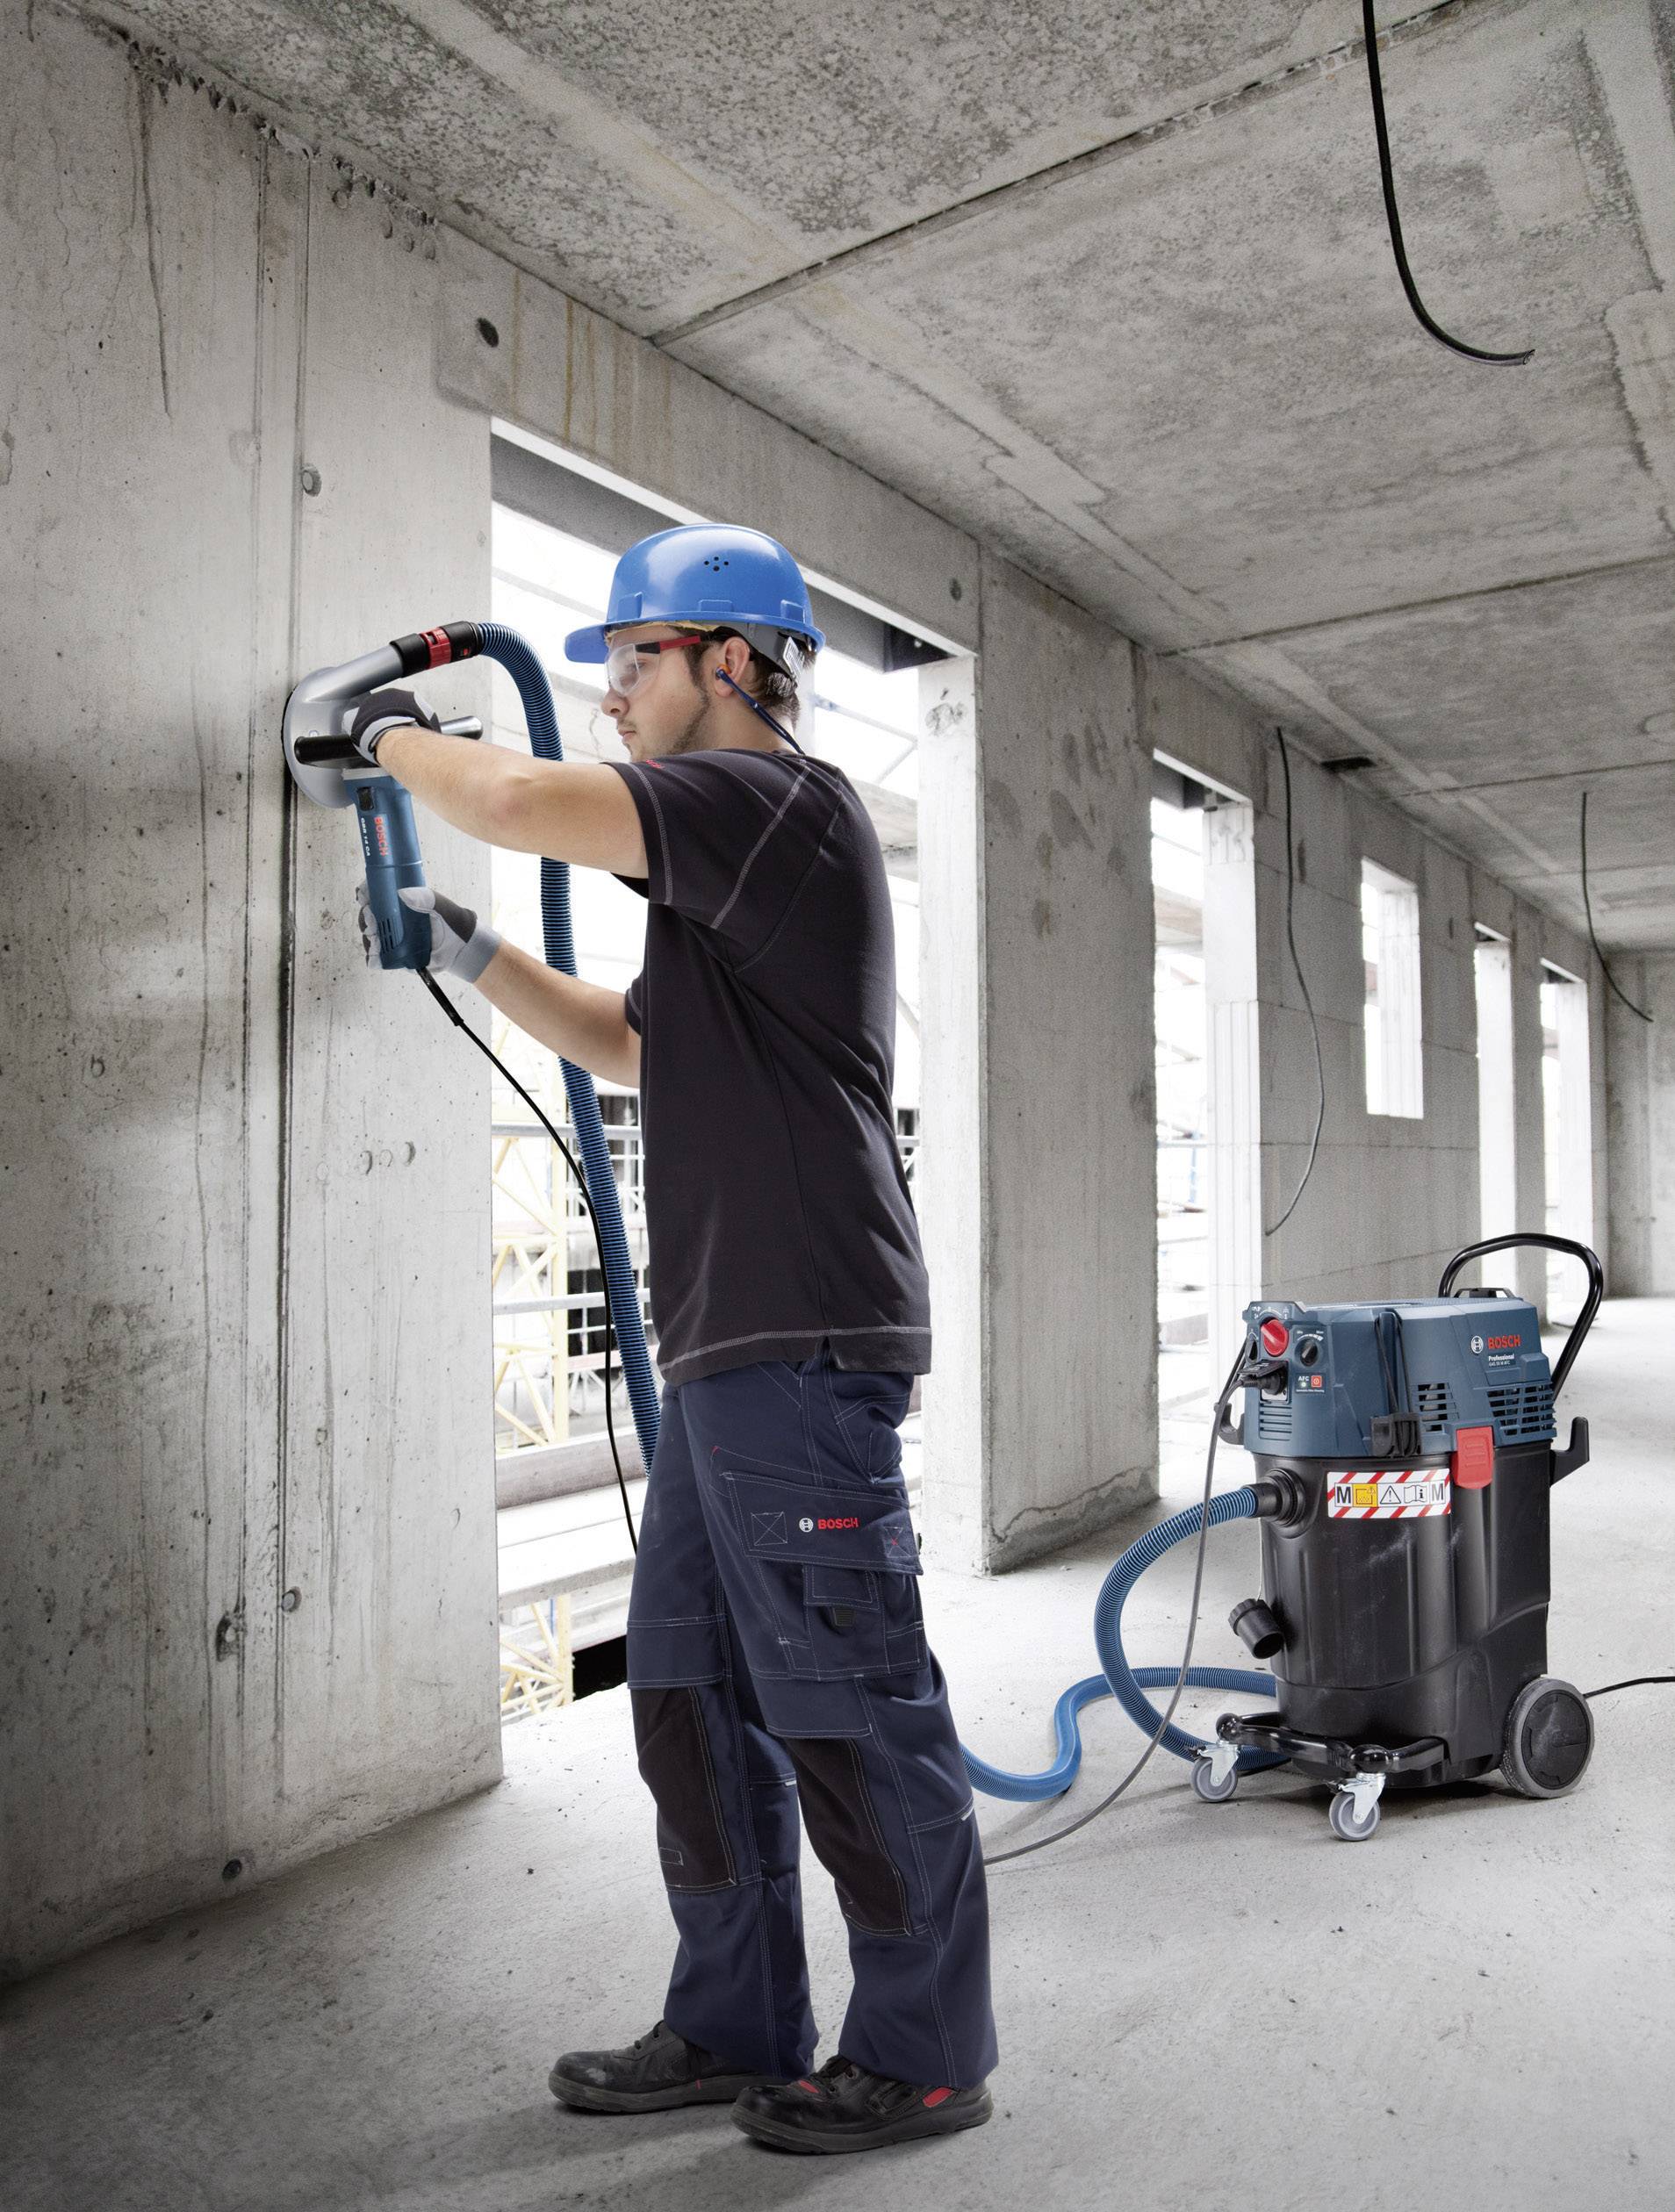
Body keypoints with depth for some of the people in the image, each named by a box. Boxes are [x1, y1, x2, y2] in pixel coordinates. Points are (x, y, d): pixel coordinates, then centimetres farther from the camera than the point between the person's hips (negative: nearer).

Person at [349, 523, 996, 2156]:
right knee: (691, 1694, 16)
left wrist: (394, 731, 2)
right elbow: (632, 1044, 31)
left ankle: (924, 2054, 18)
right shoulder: (722, 865, 24)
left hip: (803, 1345, -10)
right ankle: (738, 2026, 30)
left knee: (849, 1709, 0)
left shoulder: (780, 798, -9)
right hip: (729, 1348, 11)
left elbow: (514, 801, -19)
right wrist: (469, 955, 23)